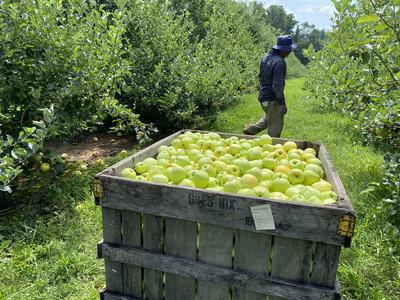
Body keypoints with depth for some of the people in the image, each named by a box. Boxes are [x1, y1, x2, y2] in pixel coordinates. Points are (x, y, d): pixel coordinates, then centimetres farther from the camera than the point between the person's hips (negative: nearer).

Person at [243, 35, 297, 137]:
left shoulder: (266, 58, 7)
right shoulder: (279, 62, -21)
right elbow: (277, 85, -24)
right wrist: (282, 104, -20)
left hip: (263, 97, 9)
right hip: (272, 99, -9)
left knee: (269, 118, 30)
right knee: (275, 128, 4)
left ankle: (250, 130, 24)